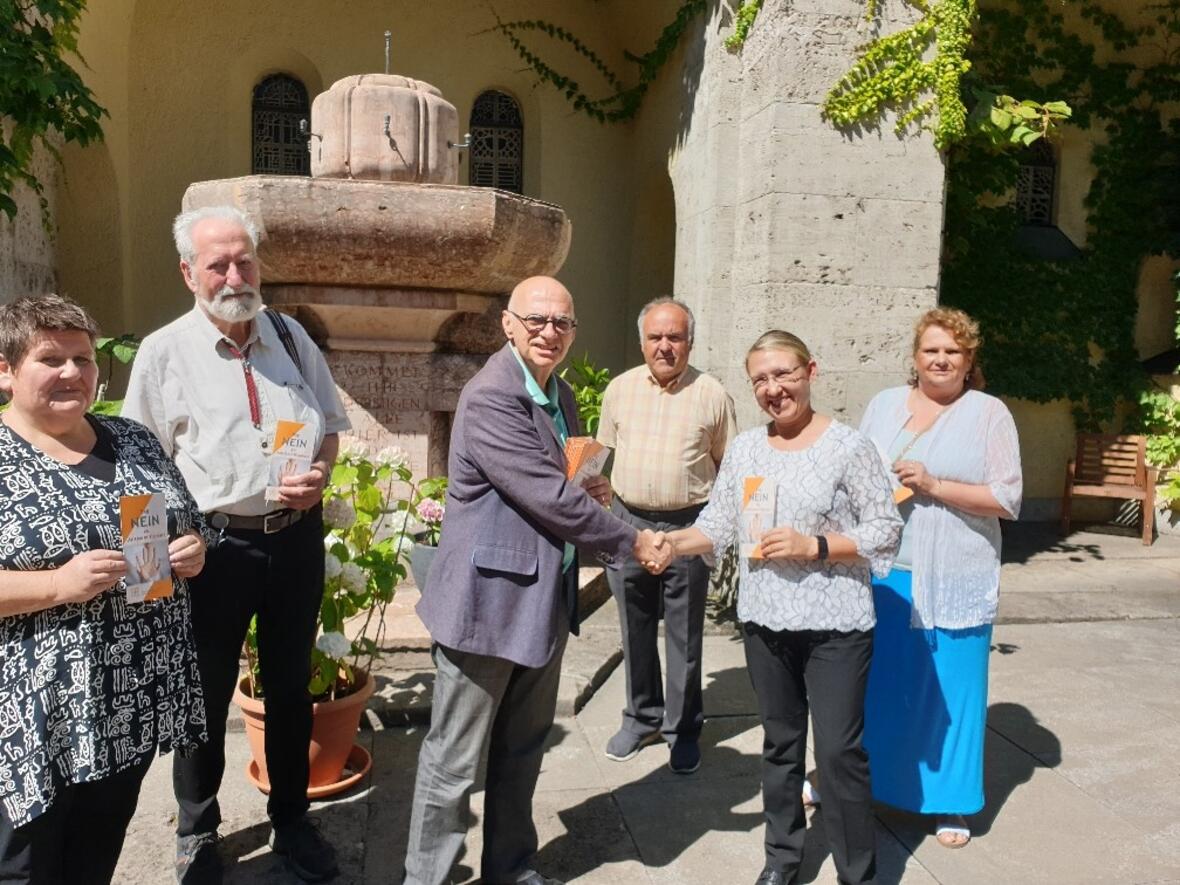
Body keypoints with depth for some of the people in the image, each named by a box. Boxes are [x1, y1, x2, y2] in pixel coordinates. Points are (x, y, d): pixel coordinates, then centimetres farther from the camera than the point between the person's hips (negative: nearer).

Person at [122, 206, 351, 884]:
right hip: (214, 544, -2)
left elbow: (329, 426, 12)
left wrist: (320, 477, -8)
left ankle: (292, 821, 36)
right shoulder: (164, 352, -4)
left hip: (296, 536, 3)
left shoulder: (291, 337, 5)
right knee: (207, 694, 12)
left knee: (291, 686, 16)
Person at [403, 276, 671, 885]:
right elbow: (549, 497, -23)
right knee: (455, 759, 6)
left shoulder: (561, 395, 10)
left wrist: (593, 489, 0)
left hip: (544, 601, 9)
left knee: (523, 748, 20)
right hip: (488, 603, -8)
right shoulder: (489, 398, -19)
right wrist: (634, 543, -12)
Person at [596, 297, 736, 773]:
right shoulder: (620, 389, 5)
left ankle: (684, 728, 23)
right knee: (635, 630, 14)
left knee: (684, 634, 7)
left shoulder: (711, 394, -2)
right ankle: (642, 718, 31)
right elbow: (603, 454, 12)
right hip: (628, 521, 3)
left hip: (688, 526, -2)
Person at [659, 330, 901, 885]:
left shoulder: (848, 446, -9)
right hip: (765, 621, 5)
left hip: (836, 625, -4)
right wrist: (671, 543, -12)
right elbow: (718, 524, 5)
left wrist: (813, 546, -19)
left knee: (840, 751, 1)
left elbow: (885, 530, -9)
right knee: (779, 743, 18)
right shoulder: (744, 448, 5)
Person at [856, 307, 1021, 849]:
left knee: (952, 686, 7)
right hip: (884, 572, 3)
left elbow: (1007, 498, -7)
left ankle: (951, 802, 26)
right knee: (876, 679, 12)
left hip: (954, 580, -3)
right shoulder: (884, 405, 9)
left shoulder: (989, 413, -2)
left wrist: (934, 486, -16)